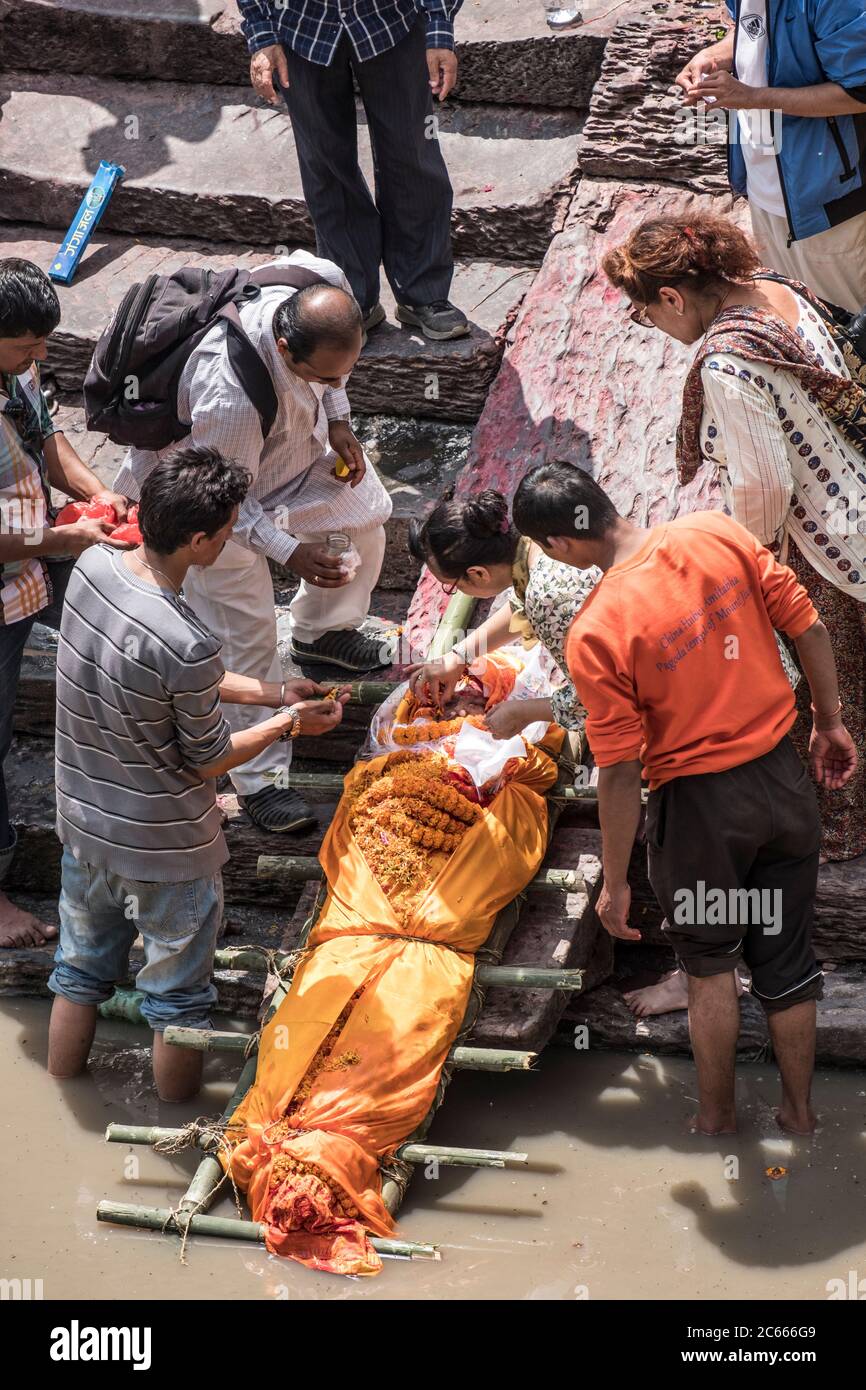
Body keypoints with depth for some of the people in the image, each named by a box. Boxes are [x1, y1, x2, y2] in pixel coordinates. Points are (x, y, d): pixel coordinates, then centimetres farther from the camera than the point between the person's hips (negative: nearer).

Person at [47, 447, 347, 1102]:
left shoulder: (92, 567, -13)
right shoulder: (188, 644, -34)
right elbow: (207, 760, -16)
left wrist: (269, 690, 5)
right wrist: (288, 722, -1)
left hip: (84, 824, 7)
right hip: (165, 849, -7)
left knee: (80, 970, 27)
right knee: (177, 995, 18)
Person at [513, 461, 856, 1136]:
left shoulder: (595, 634, -23)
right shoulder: (717, 533, -10)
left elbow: (621, 774, -18)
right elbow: (808, 626, -3)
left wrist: (615, 884, -6)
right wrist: (830, 722, 12)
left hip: (701, 804, -4)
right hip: (785, 778, 4)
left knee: (711, 965, 19)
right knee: (787, 959, 19)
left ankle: (717, 1121, 34)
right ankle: (800, 1116, 34)